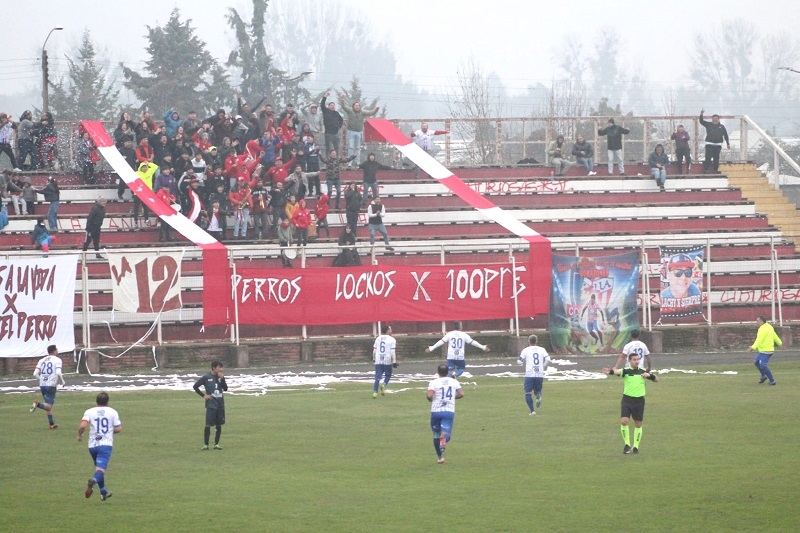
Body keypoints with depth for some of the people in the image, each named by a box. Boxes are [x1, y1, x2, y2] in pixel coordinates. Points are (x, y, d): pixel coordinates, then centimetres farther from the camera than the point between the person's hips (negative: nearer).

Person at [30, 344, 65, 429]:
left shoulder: (42, 360, 12)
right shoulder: (57, 360, -3)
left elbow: (35, 374, 5)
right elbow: (58, 373, -17)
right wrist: (63, 382, -1)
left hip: (42, 385, 6)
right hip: (51, 385, -6)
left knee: (48, 406, 19)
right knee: (49, 406, -5)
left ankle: (51, 423, 21)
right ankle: (38, 404, -32)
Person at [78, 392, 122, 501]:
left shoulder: (89, 412, 2)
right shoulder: (112, 412, 4)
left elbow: (82, 426, -11)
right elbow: (118, 429, 3)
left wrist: (79, 435, 8)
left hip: (92, 445, 2)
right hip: (106, 444, -2)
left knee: (99, 467, 22)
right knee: (101, 469, -13)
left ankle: (103, 492, 32)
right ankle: (94, 480, -46)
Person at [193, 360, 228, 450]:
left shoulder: (220, 377, 10)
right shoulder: (206, 377, -3)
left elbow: (225, 388, 3)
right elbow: (195, 386, 0)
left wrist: (222, 379, -9)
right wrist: (203, 395, -4)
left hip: (220, 405, 5)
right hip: (211, 405, -5)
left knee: (219, 425, 6)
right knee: (208, 425, -7)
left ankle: (216, 444, 14)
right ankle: (205, 444, -2)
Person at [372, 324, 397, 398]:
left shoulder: (378, 339, 9)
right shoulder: (391, 340, -4)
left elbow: (374, 350, 12)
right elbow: (393, 352, -10)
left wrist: (374, 359, 27)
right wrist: (394, 362, -7)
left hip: (378, 361, 3)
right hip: (387, 361, -3)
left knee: (377, 377, 3)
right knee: (388, 375, 16)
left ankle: (375, 392, -7)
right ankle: (383, 385, -10)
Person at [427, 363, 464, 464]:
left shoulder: (434, 383, -2)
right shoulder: (454, 382, 7)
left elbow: (429, 395, -16)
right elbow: (461, 394, 2)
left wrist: (431, 400, 7)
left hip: (436, 411, -1)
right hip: (449, 411, 1)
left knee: (436, 435, 16)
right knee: (446, 434, -5)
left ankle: (440, 457, 21)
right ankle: (444, 438, -42)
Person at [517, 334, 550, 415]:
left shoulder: (525, 350, 3)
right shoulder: (542, 350, 9)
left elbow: (519, 362, 0)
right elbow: (548, 360, -3)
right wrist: (543, 367, 12)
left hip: (529, 375, -2)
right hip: (540, 375, 2)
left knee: (528, 393, 5)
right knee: (537, 390, 20)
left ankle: (532, 410, -9)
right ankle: (539, 396, -17)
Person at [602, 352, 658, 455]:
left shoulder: (643, 372, 5)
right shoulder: (626, 371, -4)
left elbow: (656, 379, 13)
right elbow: (617, 371, -25)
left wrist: (649, 375, -9)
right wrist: (610, 371, -49)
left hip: (639, 400, 2)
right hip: (627, 399, -2)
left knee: (638, 424, 6)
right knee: (624, 421, -14)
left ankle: (636, 446, 20)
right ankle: (627, 444, 1)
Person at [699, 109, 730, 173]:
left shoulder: (721, 127, 12)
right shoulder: (708, 124, 9)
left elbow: (726, 136, 15)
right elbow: (701, 121, -1)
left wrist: (728, 144, 12)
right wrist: (701, 114, -16)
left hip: (718, 145, 2)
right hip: (709, 144, -1)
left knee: (716, 158, 4)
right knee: (708, 157, -10)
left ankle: (715, 170, 10)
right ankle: (706, 170, -10)